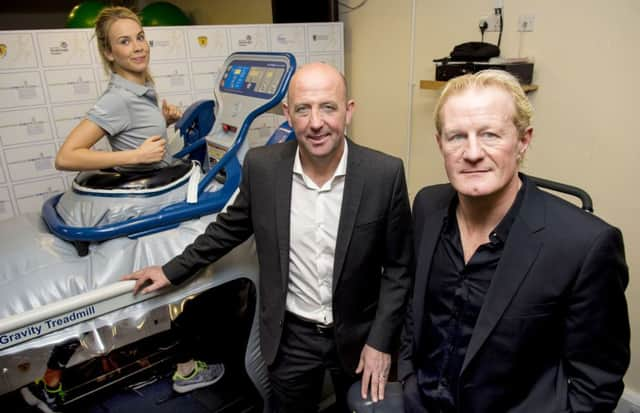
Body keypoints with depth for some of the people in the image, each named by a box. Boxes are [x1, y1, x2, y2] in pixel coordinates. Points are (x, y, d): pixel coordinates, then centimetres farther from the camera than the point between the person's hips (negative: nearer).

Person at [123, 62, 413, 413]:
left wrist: (381, 341, -11)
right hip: (290, 336, 1)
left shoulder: (385, 173, -18)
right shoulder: (261, 166, -13)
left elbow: (398, 267, -9)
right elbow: (231, 226, 4)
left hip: (357, 336, 0)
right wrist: (173, 270, 8)